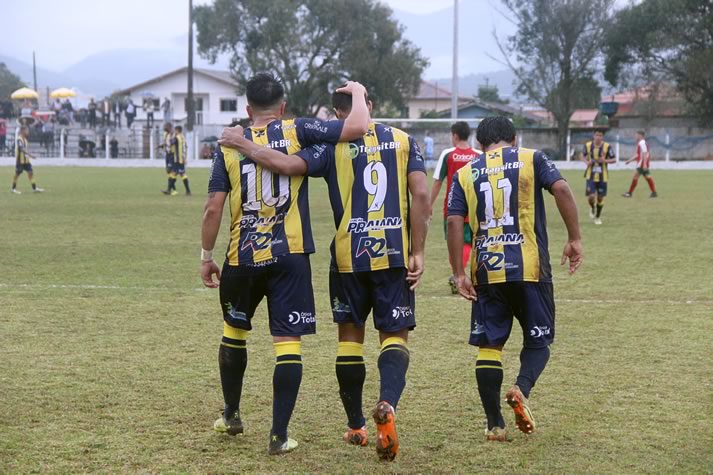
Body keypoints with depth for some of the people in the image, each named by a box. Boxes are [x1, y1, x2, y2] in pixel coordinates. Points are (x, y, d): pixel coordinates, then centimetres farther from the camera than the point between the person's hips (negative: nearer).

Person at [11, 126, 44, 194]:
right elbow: (21, 148, -29)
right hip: (20, 160, -8)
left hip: (26, 160, 8)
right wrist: (29, 155, -36)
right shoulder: (19, 139, -17)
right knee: (17, 174, 3)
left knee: (30, 172, 2)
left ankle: (34, 188, 3)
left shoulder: (25, 139, 11)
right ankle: (13, 188, 16)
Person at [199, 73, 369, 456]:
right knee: (288, 343, 0)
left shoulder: (229, 145, 3)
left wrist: (206, 256, 11)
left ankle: (231, 416, 36)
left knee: (234, 331, 24)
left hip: (242, 257, 2)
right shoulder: (297, 132, -3)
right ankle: (279, 435, -4)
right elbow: (356, 128, -12)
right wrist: (358, 93, 8)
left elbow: (213, 208, 0)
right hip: (289, 255, -2)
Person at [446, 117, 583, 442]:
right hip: (530, 268, -1)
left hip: (486, 271, 2)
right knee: (538, 340, 11)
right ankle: (522, 389, -17)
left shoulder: (465, 174, 10)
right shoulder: (531, 159, 7)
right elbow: (561, 189, -9)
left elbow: (454, 222, 0)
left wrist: (458, 273, 0)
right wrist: (574, 238, -4)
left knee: (489, 345, 10)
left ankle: (494, 425, 8)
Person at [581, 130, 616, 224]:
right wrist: (587, 162, -9)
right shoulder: (588, 145, -3)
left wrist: (605, 161, -21)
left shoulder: (607, 147, -8)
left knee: (600, 198, 5)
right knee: (591, 197, -13)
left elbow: (614, 160, -2)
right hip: (591, 176, 0)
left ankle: (598, 217, 27)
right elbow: (583, 156, 13)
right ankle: (592, 208, 23)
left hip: (602, 177, 0)